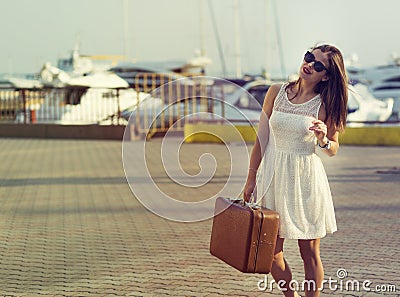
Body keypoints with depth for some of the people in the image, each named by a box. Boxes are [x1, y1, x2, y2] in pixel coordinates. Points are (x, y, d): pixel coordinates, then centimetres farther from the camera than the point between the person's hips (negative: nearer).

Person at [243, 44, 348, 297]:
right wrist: (251, 179, 6)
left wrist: (323, 139, -19)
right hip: (276, 174, 3)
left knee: (310, 252, 4)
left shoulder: (325, 105, -4)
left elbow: (333, 150, 4)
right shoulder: (276, 92, 2)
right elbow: (261, 138, 6)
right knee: (270, 250, 4)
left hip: (307, 177, -2)